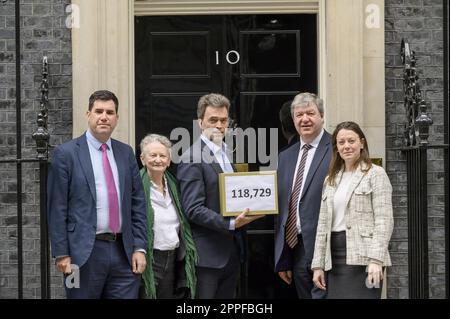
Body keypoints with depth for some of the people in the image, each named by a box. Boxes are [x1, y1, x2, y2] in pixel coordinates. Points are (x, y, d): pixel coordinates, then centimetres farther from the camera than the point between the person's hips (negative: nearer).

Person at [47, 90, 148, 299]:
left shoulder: (126, 153, 11)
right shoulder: (66, 153, -2)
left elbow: (137, 204, 11)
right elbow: (57, 209, -4)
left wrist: (139, 248, 3)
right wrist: (61, 255, -8)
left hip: (124, 251, 4)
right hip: (84, 252, -4)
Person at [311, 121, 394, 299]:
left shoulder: (375, 174, 1)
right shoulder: (331, 179, 18)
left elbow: (384, 221, -8)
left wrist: (376, 260, -18)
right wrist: (318, 264, 10)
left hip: (362, 258, -5)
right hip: (334, 259, 5)